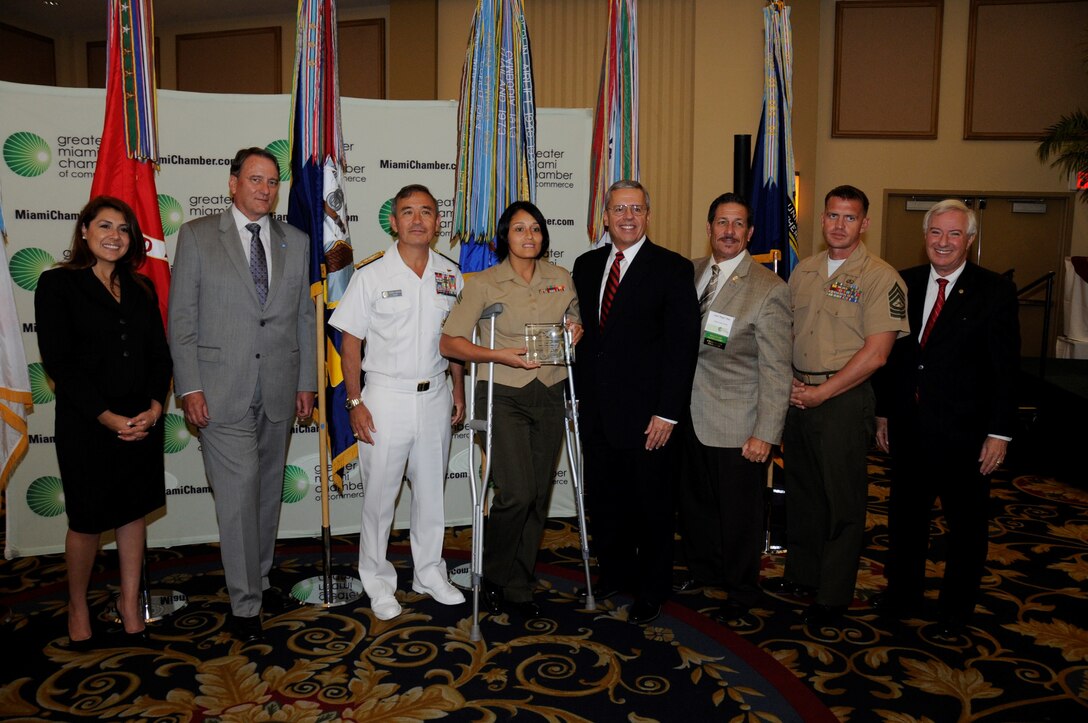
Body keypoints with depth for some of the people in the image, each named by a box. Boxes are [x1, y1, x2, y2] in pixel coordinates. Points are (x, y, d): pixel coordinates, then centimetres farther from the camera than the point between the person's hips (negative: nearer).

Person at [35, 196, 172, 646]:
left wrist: (155, 406, -10)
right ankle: (77, 606, 29)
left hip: (143, 421, 4)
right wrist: (106, 417, -16)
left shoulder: (142, 288, 9)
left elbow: (160, 353, 6)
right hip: (85, 424, -4)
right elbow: (58, 361, -11)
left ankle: (130, 602, 27)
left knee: (133, 511, 12)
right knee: (87, 519, 7)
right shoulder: (57, 285, -5)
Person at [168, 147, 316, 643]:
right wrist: (189, 387, -8)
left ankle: (259, 579, 29)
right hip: (222, 391, -3)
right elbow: (181, 317, -2)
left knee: (268, 490, 12)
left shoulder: (296, 242, 11)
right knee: (238, 492, -4)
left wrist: (307, 383, 9)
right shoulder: (197, 236, 1)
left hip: (279, 390, 4)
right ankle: (245, 603, 8)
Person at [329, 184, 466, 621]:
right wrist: (354, 402, -10)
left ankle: (429, 572, 30)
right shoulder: (372, 276, -6)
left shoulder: (450, 275, 5)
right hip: (386, 397, -3)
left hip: (434, 396, 4)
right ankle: (378, 582, 21)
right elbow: (350, 343, -5)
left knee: (432, 490, 14)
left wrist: (458, 390, 11)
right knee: (380, 494, 5)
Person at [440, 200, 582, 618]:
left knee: (539, 495, 7)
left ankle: (519, 588, 23)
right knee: (517, 494, -13)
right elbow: (449, 342, -6)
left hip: (548, 396, 4)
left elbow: (574, 321, 26)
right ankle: (494, 577, 13)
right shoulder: (484, 283, -4)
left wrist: (577, 330, 2)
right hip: (504, 396, -4)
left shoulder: (561, 279, 8)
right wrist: (500, 356, -18)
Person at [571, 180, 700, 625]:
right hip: (596, 411, 5)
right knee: (603, 501, 15)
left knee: (651, 505, 8)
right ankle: (614, 575, 36)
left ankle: (651, 592, 27)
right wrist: (579, 392, 8)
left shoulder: (673, 268, -6)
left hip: (647, 415, -5)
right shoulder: (586, 265, 10)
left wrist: (667, 413, -15)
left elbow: (682, 345, -10)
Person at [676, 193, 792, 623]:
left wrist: (765, 433, -15)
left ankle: (741, 593, 30)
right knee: (695, 503, 18)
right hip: (690, 416, 5)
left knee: (739, 514, 9)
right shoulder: (689, 273, 4)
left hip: (737, 425, -5)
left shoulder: (769, 290, -12)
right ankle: (701, 570, 41)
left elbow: (776, 370, -12)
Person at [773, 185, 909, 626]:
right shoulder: (803, 271, 10)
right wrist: (788, 380, -1)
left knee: (842, 499, 4)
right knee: (801, 490, 15)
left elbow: (875, 353, -16)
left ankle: (834, 595, 17)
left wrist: (822, 392, -15)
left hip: (844, 400, -6)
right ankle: (801, 574, 31)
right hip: (798, 395, 6)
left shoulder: (880, 278, -9)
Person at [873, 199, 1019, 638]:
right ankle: (903, 597, 34)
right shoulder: (905, 284, 4)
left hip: (963, 433, -3)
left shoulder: (995, 292, -7)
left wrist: (999, 433, -11)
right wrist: (883, 413, 7)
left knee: (966, 525, 12)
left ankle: (955, 611, 29)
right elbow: (891, 353, 8)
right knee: (905, 517, 16)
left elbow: (1005, 369, -8)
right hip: (908, 429, 4)